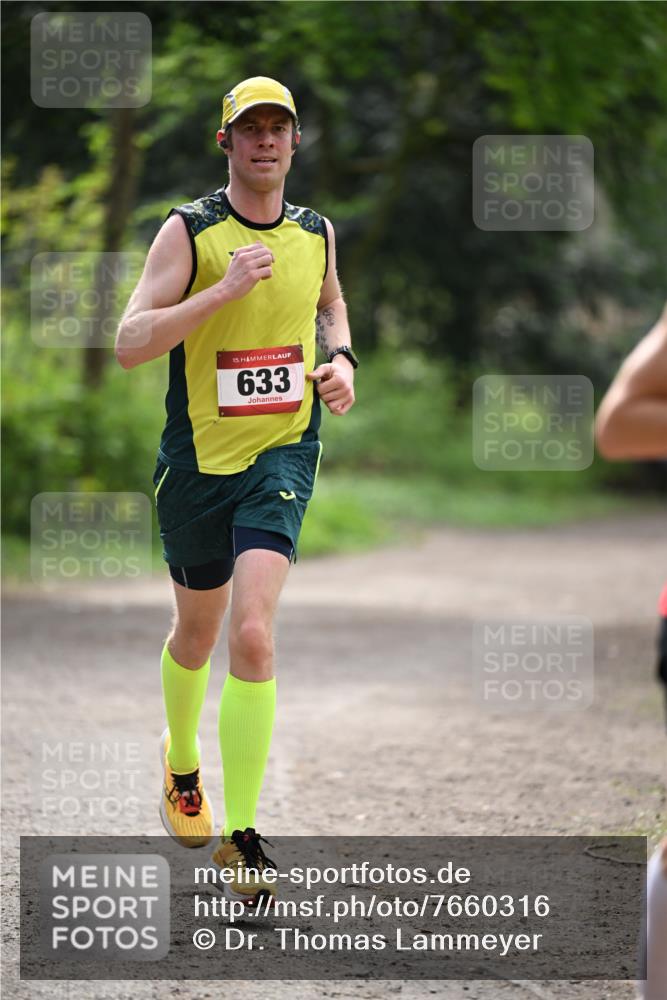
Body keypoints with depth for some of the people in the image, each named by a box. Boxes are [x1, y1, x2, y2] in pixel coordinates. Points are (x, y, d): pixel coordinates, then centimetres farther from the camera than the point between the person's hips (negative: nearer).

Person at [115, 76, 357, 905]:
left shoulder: (316, 232, 5)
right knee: (196, 632, 17)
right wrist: (224, 288, -26)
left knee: (252, 636, -17)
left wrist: (341, 358, 7)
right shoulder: (188, 232, -8)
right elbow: (129, 344, -17)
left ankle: (240, 836, -13)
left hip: (284, 453, 1)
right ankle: (180, 764, 48)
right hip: (198, 459, -1)